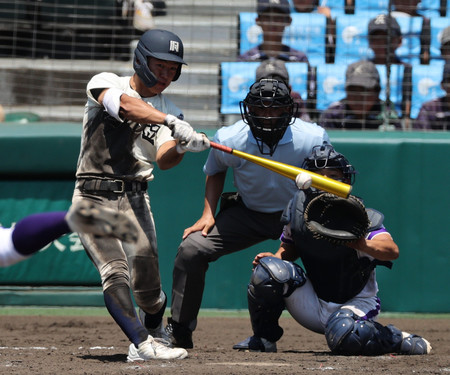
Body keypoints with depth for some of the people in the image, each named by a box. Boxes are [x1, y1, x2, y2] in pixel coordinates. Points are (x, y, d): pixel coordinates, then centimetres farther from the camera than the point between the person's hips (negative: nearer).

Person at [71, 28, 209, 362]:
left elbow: (163, 159, -8)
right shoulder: (105, 83, -1)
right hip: (93, 198, -3)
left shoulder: (169, 111, 10)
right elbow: (124, 105, -26)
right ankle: (143, 345, -25)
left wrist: (183, 147, -31)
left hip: (134, 198, 3)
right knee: (115, 272, -20)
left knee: (147, 280, -15)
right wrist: (171, 122, -40)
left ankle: (154, 332, 11)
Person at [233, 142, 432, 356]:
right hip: (314, 304, 5)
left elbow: (392, 251, -35)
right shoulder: (298, 209, -5)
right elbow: (290, 247, 13)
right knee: (268, 269, -17)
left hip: (356, 303, -5)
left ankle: (396, 340, -8)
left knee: (343, 335, -38)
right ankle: (264, 338, 1)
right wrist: (276, 257, -11)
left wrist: (362, 244, -55)